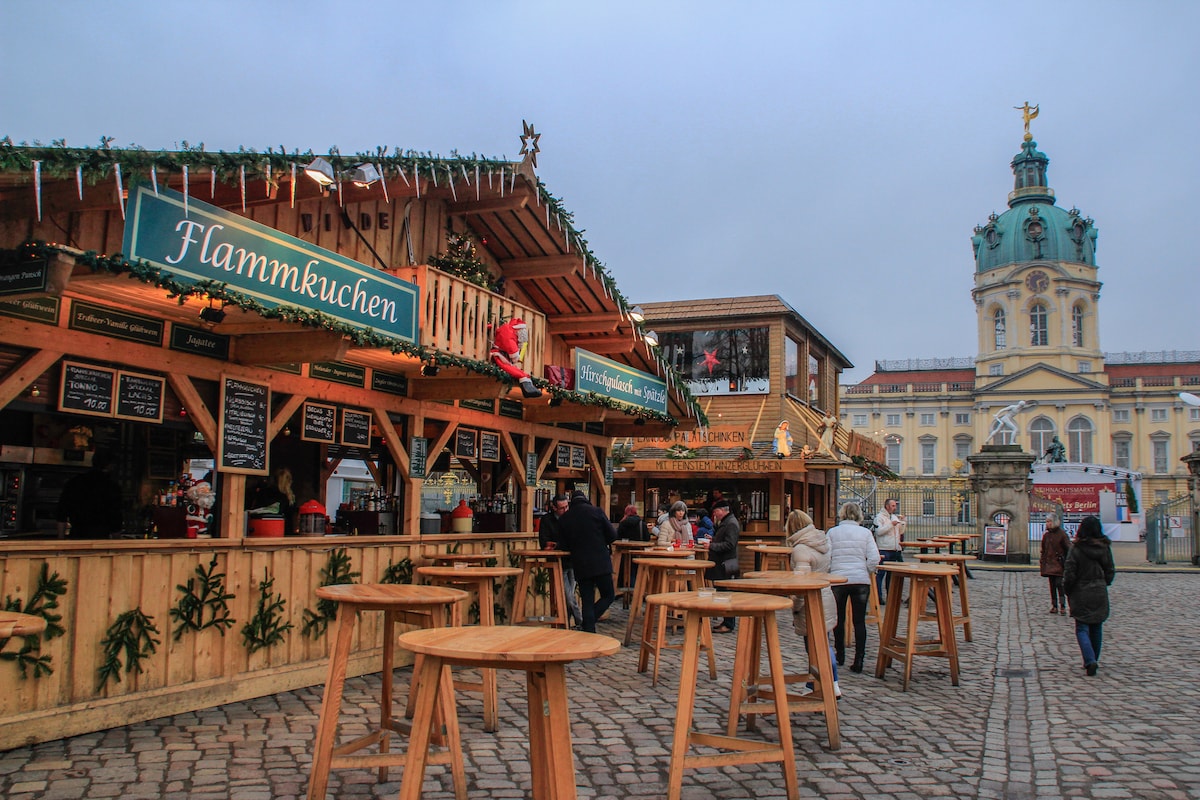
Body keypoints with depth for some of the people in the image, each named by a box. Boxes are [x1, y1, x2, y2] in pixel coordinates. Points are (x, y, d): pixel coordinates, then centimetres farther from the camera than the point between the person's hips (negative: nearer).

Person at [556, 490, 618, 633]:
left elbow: (565, 544, 10)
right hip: (600, 563, -3)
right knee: (608, 596, 9)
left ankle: (589, 632, 5)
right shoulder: (596, 511, -2)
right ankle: (588, 623, -8)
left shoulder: (564, 519, 5)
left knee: (587, 601, 9)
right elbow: (612, 535, -1)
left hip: (580, 565, 3)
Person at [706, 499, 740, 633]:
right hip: (721, 563, 10)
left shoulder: (731, 524, -14)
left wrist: (712, 546, -20)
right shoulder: (724, 522, 18)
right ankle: (726, 621, 20)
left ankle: (729, 625, -3)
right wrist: (712, 539, 14)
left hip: (726, 565, -10)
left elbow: (729, 545, -22)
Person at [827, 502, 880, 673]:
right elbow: (874, 558, -5)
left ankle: (840, 655, 26)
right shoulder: (865, 532, 2)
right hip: (861, 580, 0)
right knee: (859, 621, 4)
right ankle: (858, 660, 0)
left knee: (839, 619, 15)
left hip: (838, 580, 0)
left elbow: (826, 558, -5)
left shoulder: (832, 532, 1)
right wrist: (866, 572, 11)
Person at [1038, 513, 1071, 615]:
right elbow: (1043, 550, 17)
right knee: (1052, 585, 7)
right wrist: (1042, 561, 11)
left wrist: (1067, 561, -13)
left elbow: (1068, 548, -7)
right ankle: (1054, 606, 12)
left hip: (1059, 564, -6)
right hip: (1049, 564, 6)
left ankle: (1062, 606, -8)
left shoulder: (1062, 534, -6)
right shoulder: (1046, 535, 11)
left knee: (1059, 584, -12)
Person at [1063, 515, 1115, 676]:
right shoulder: (1105, 548, -1)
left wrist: (1067, 591, 4)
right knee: (1097, 628, 15)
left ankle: (1090, 660, -16)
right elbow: (1110, 572, 7)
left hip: (1081, 595, -4)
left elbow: (1069, 574, -11)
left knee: (1082, 629, 0)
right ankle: (1093, 661, 22)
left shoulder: (1076, 549, -13)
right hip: (1100, 594, 4)